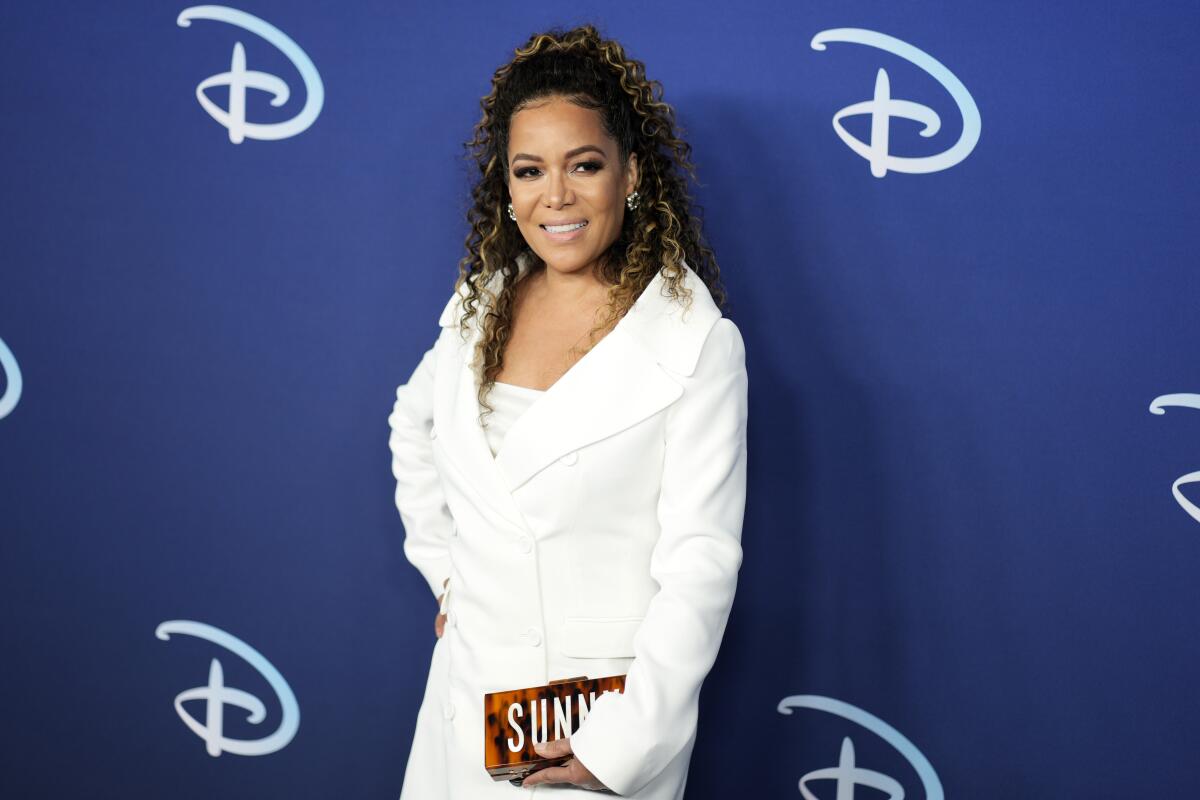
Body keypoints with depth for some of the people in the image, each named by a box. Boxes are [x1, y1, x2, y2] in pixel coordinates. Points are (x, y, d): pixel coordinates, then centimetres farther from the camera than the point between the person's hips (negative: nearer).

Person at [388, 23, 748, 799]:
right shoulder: (479, 306, 2)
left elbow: (699, 569, -16)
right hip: (472, 684, 5)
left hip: (611, 702, -5)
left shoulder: (696, 342, -15)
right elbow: (414, 424, 22)